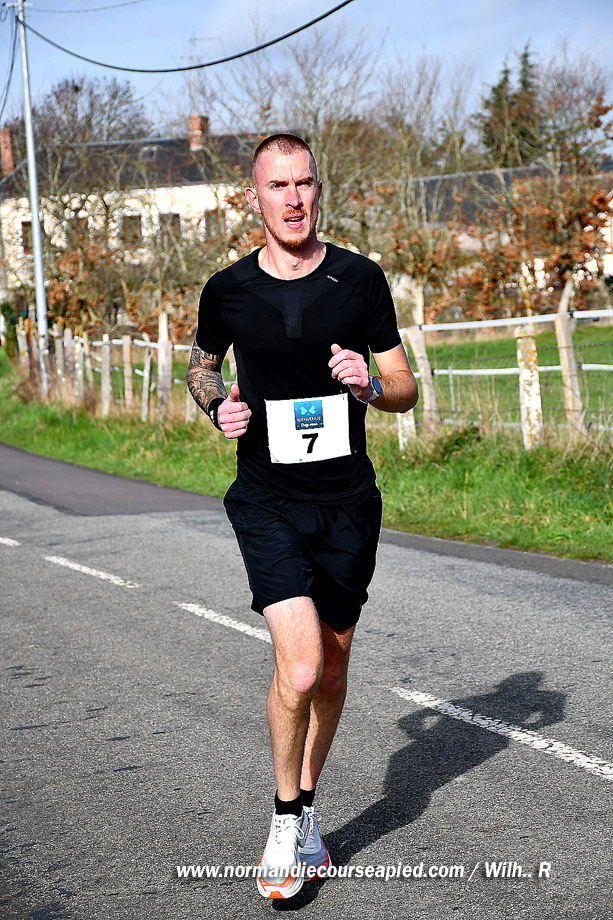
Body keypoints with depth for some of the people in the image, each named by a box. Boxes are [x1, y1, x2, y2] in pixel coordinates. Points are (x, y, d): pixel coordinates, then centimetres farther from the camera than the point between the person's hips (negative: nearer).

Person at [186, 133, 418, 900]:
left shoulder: (361, 280, -1)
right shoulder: (228, 289, -1)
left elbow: (405, 392, 5)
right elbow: (199, 366, 19)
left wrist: (369, 384, -17)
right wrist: (218, 406, -3)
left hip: (348, 501, 2)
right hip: (267, 500, -2)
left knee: (332, 666, 13)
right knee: (299, 669, -16)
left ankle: (306, 809, 35)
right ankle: (285, 819, 8)